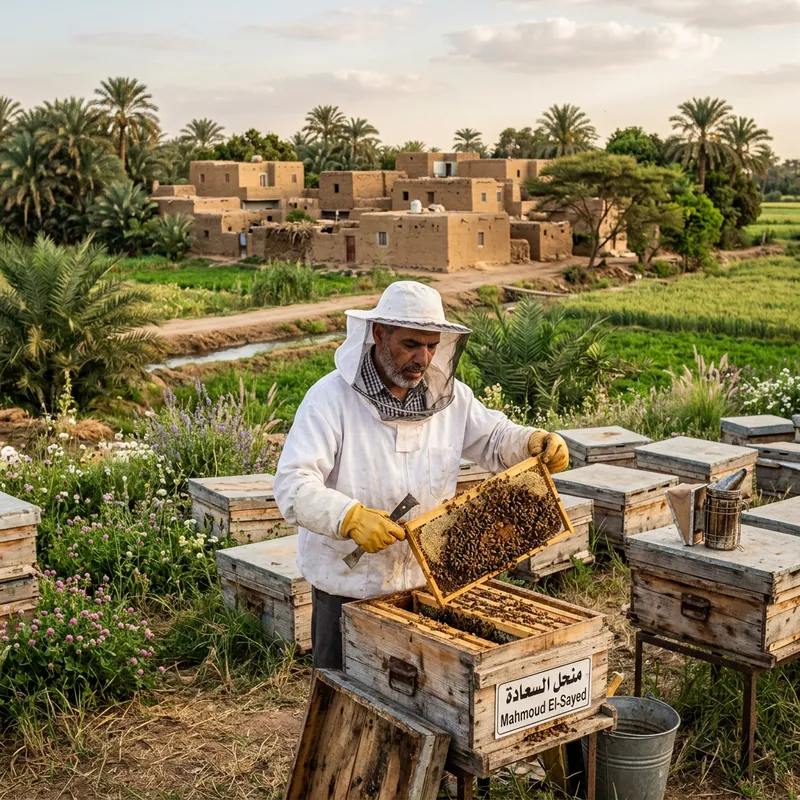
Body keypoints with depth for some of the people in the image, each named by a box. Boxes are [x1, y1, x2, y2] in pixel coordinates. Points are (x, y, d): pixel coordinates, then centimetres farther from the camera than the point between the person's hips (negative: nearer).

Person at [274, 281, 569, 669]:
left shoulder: (449, 396, 0)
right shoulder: (331, 398, -17)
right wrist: (351, 518, -40)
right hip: (349, 586, -4)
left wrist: (534, 441, -8)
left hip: (424, 581, 5)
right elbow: (292, 485, -24)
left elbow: (494, 438, 14)